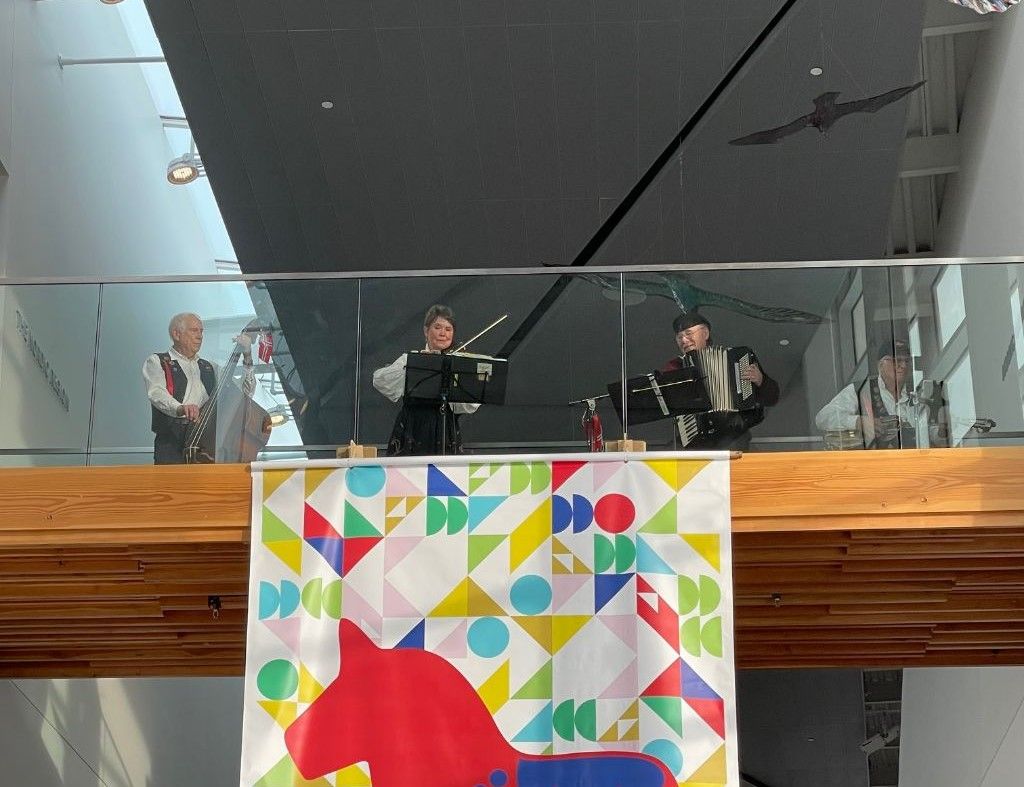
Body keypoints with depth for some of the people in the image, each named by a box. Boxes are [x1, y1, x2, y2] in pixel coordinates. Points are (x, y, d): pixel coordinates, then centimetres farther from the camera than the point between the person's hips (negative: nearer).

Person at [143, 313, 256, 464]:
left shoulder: (209, 368, 26)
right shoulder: (157, 362, 12)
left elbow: (245, 395, 21)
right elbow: (157, 393, -10)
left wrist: (247, 358, 10)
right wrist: (180, 409, -31)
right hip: (172, 443, -4)